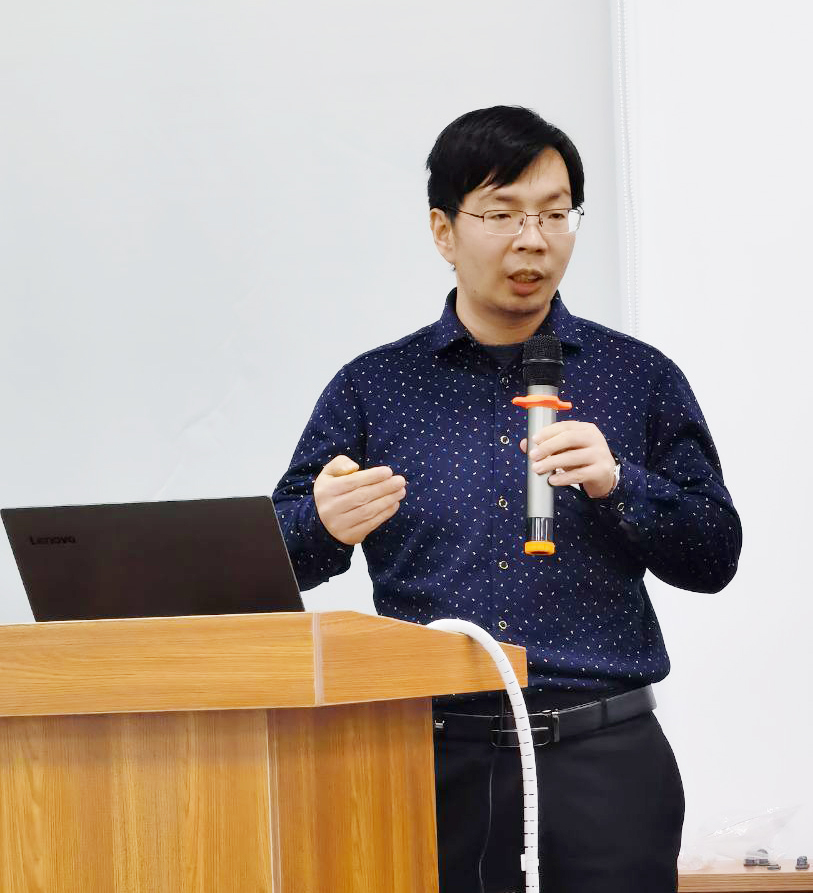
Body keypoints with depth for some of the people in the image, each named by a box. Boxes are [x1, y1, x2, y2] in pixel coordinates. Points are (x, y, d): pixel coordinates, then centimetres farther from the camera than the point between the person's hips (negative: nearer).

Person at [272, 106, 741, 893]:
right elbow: (277, 560, 4)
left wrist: (616, 483, -12)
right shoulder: (372, 387, 9)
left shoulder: (641, 379, 9)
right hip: (434, 759, 0)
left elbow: (715, 556, 6)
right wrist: (326, 524, -19)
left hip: (601, 758, 0)